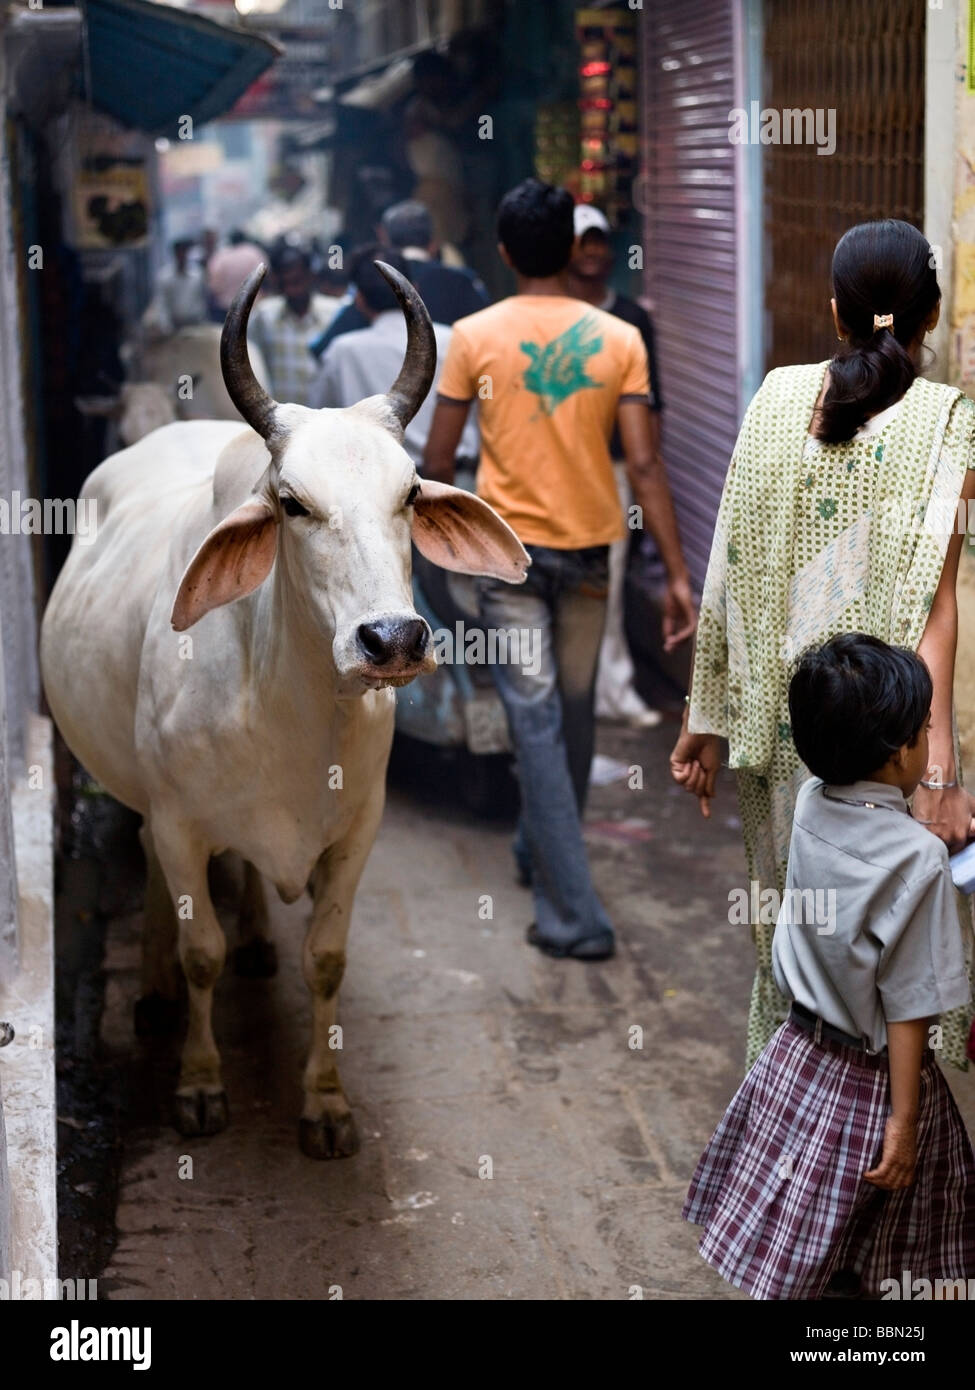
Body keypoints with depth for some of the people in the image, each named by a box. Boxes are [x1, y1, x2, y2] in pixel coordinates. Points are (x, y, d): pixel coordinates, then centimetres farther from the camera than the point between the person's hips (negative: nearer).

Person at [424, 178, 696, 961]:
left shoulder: (475, 337, -6)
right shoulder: (619, 340, -4)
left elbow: (439, 457, -2)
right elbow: (643, 464, -9)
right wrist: (677, 575, -7)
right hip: (589, 547, 2)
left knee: (536, 724, -2)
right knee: (575, 713, 20)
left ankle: (574, 916, -7)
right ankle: (543, 857, 39)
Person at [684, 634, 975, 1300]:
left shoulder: (811, 804, -8)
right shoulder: (919, 857, -26)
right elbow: (907, 1008, -21)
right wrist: (904, 1121, -14)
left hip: (799, 1053, 6)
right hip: (870, 1079, -6)